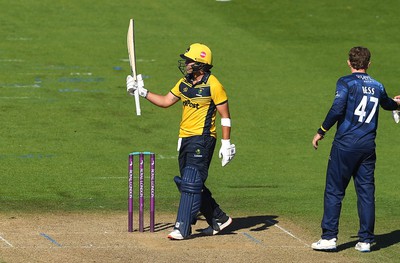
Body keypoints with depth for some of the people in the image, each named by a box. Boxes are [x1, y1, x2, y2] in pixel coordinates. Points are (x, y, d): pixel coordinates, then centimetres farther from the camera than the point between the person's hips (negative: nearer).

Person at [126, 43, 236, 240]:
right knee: (187, 183, 12)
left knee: (191, 183, -12)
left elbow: (225, 116, -10)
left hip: (203, 139, -9)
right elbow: (165, 101, 16)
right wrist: (142, 92, 6)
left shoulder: (213, 85, -12)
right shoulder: (184, 83, 10)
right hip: (185, 139, 9)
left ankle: (182, 228, -12)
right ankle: (218, 219, 25)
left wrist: (226, 143, -14)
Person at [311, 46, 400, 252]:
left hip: (345, 144, -5)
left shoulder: (346, 82, -5)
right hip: (368, 146, 5)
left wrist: (321, 131, -8)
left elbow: (337, 109, -17)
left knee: (334, 190, 0)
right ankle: (366, 240, 7)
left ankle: (329, 237, -3)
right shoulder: (377, 87, 12)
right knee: (366, 191, 8)